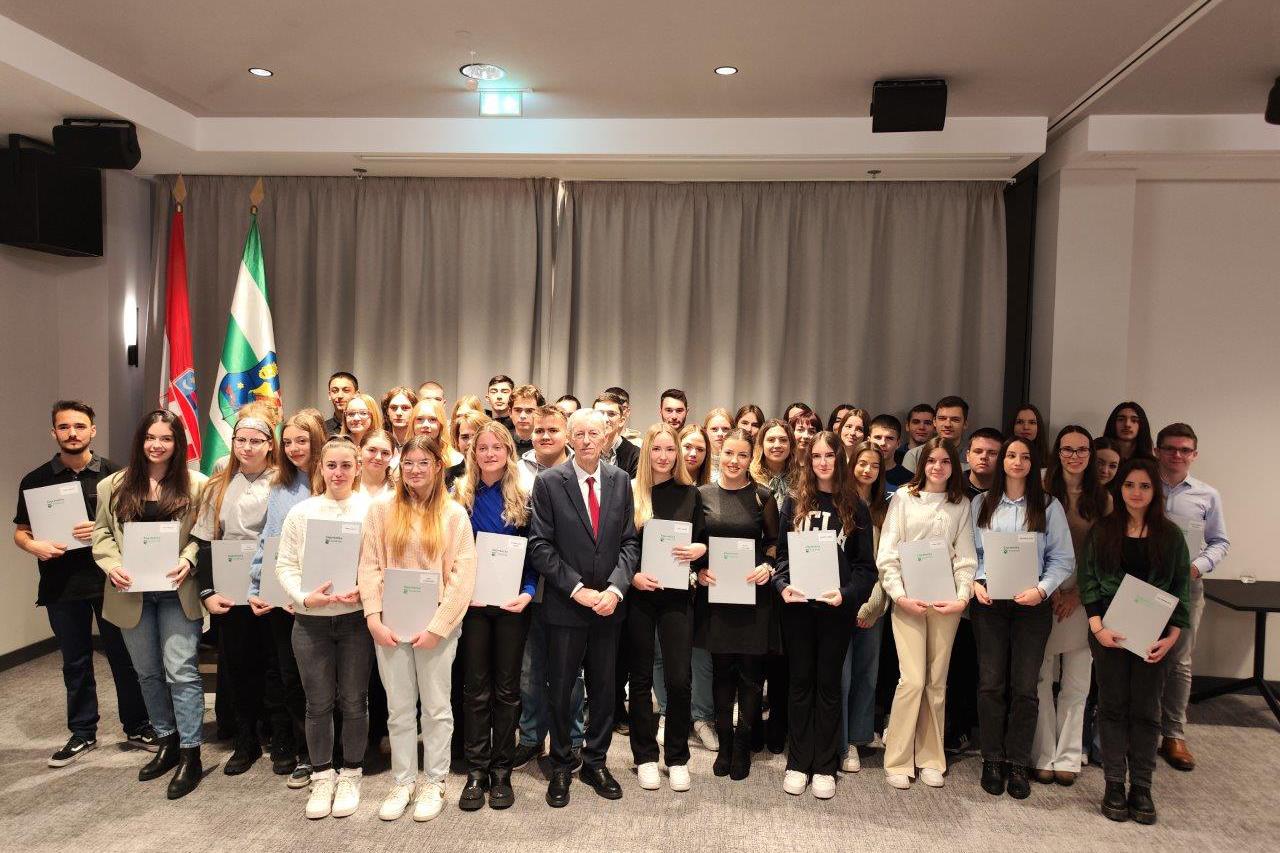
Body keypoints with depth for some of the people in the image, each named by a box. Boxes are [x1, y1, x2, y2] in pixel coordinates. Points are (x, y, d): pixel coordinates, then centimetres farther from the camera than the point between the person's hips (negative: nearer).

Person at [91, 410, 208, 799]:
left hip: (177, 592, -4)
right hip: (131, 593, 4)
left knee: (180, 670, -5)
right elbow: (101, 532, 7)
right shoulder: (113, 486, 6)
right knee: (147, 672, 14)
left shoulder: (196, 485, -2)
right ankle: (166, 742, 29)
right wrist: (112, 565, -10)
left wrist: (188, 561, -18)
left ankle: (190, 753, 4)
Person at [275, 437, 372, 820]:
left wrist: (365, 589, -18)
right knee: (318, 703, 9)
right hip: (311, 620, 1)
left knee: (354, 701, 8)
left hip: (357, 618, -1)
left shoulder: (372, 509, -2)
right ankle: (322, 776, 24)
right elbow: (285, 564, 3)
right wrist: (304, 597, -12)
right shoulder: (301, 512, 4)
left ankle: (350, 775, 24)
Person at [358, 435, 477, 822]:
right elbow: (369, 566, 1)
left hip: (437, 624, -1)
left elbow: (463, 575, -6)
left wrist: (437, 627, -12)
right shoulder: (382, 510, 3)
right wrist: (373, 617, -9)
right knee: (399, 709, 11)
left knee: (436, 707, 9)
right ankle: (402, 782, 24)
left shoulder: (453, 514, -2)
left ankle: (433, 783, 22)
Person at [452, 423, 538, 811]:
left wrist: (528, 592, -14)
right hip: (471, 601, 1)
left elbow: (535, 550, -1)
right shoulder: (461, 495, 3)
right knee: (475, 687, 6)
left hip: (512, 602, -1)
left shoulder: (524, 495, 0)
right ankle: (476, 770, 16)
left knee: (507, 687, 8)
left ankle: (501, 769, 19)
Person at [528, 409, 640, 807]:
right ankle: (560, 767, 26)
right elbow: (541, 546, -9)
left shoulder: (620, 481, 4)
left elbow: (629, 542, 3)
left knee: (604, 689, 12)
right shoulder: (549, 482, -6)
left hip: (609, 603, 3)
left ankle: (595, 762, 30)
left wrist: (615, 588, -11)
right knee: (561, 690, 9)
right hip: (565, 604, -3)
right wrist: (578, 589, -14)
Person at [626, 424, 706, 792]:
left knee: (679, 679, -1)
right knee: (641, 677, 7)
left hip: (677, 595, 1)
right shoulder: (631, 493, 0)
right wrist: (632, 576, -13)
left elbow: (705, 541, 12)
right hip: (639, 594, -1)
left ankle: (677, 758, 17)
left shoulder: (691, 494, 5)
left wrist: (698, 549, -10)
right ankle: (645, 756, 21)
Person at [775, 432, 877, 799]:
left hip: (837, 608, 0)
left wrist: (847, 593, -16)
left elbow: (864, 564, 1)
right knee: (801, 682, 8)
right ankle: (797, 763, 19)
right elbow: (780, 552, 4)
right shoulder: (794, 502, 4)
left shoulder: (855, 507, 3)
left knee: (828, 683, 8)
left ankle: (825, 766, 18)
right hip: (798, 606, 1)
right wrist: (783, 585, -14)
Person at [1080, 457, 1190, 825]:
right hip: (1110, 632, 0)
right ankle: (1114, 785, 14)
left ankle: (1141, 787, 16)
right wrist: (1097, 626, -12)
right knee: (1113, 707, 6)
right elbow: (1088, 580, -1)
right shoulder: (1102, 531, 2)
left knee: (1146, 709, 5)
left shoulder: (1171, 535, 4)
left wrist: (1172, 636, -7)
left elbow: (1181, 588, 3)